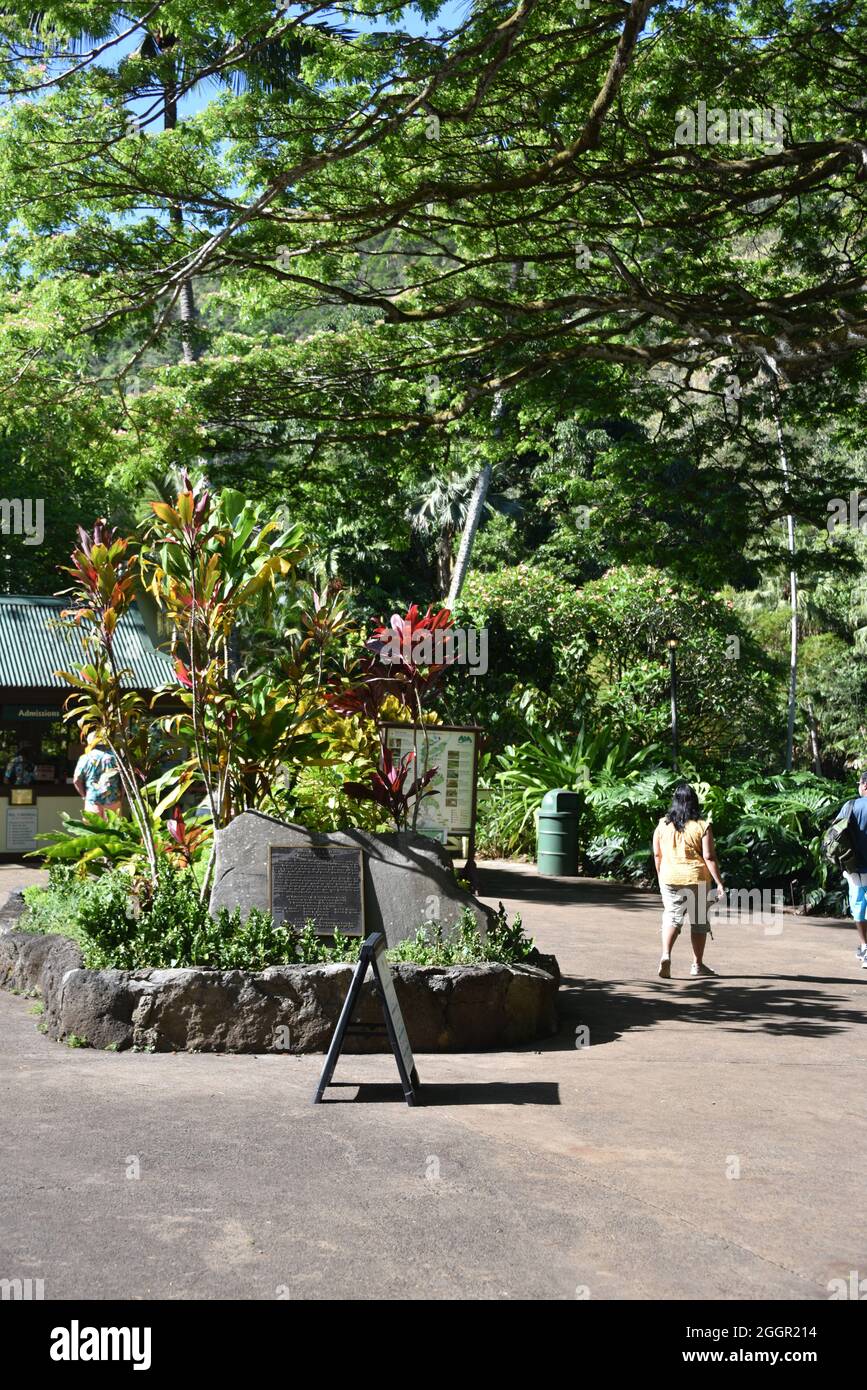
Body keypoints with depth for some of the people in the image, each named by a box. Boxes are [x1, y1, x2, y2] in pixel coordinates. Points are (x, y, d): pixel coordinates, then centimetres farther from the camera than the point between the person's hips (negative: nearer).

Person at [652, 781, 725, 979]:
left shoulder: (662, 825, 1)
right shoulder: (702, 827, -8)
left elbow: (657, 855, 6)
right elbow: (709, 857, -12)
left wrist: (660, 877, 20)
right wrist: (719, 882, -7)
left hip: (670, 878, 2)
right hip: (696, 878, -2)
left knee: (671, 916, 5)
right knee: (699, 920, 11)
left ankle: (666, 954, -18)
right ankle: (698, 964, 20)